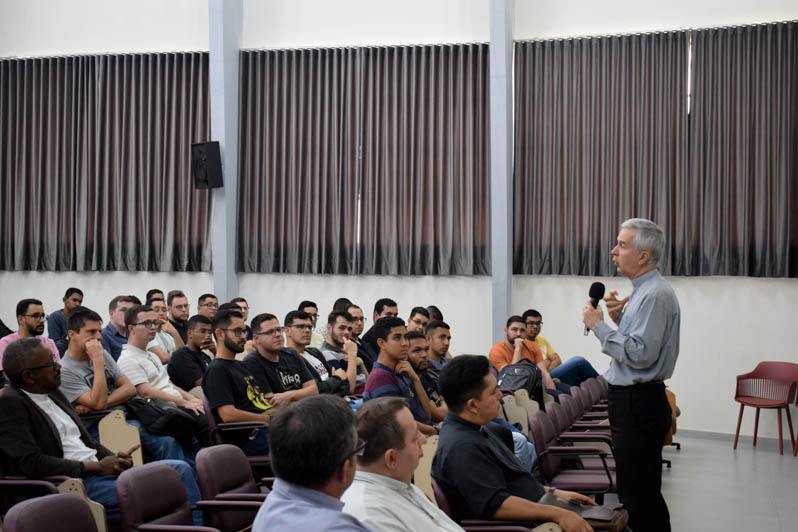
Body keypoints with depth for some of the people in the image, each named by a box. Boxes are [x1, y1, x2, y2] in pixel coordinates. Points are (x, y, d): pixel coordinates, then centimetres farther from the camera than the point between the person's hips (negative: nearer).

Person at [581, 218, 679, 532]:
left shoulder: (655, 295, -18)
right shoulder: (643, 291, 15)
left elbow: (640, 354, -25)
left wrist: (599, 326, -17)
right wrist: (619, 317, 7)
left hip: (639, 405, -11)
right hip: (631, 402, 11)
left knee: (640, 497, -7)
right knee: (633, 492, 17)